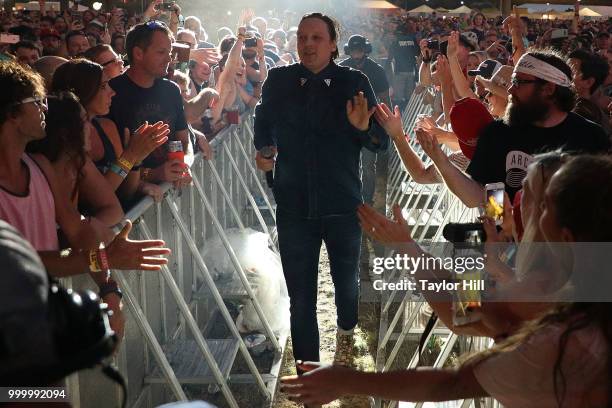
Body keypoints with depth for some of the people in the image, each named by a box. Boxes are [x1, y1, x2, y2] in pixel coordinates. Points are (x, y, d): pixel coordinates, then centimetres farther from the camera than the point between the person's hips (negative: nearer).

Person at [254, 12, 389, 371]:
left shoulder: (355, 82, -5)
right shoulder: (278, 80, 0)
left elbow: (382, 142, -6)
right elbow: (264, 122, 18)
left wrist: (363, 127, -26)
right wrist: (263, 150, 0)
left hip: (343, 205, 0)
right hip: (294, 207, 1)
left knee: (347, 283, 19)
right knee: (301, 298, 5)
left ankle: (346, 333, 50)